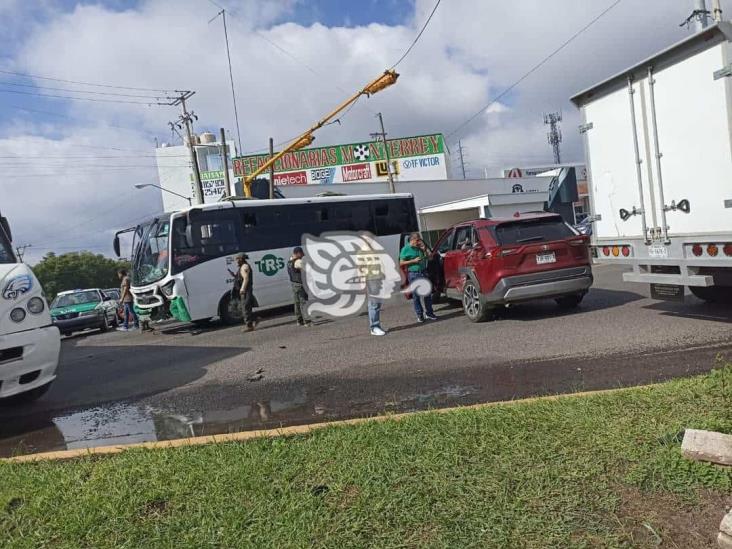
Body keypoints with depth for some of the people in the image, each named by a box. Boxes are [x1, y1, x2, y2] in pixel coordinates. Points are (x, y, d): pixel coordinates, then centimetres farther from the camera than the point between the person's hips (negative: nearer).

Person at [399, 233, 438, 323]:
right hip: (413, 274, -5)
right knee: (416, 296, 1)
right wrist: (414, 261, -14)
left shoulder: (419, 247, 11)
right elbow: (401, 263, -7)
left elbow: (426, 258, 18)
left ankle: (429, 313, 17)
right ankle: (420, 315, 9)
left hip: (423, 273, 5)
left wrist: (424, 250, 1)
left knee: (427, 294, 6)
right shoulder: (406, 249, -4)